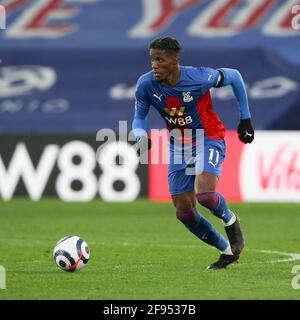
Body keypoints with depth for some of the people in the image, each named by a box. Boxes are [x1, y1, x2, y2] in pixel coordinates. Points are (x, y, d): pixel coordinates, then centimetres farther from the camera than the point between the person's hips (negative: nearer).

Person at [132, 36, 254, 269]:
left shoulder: (199, 77, -25)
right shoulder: (146, 84, -16)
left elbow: (234, 77, -6)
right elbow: (139, 117, -1)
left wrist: (245, 119, -1)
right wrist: (141, 136, -25)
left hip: (209, 139, -5)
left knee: (205, 194, -29)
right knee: (184, 213, 2)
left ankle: (230, 220, 6)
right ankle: (227, 251, 22)